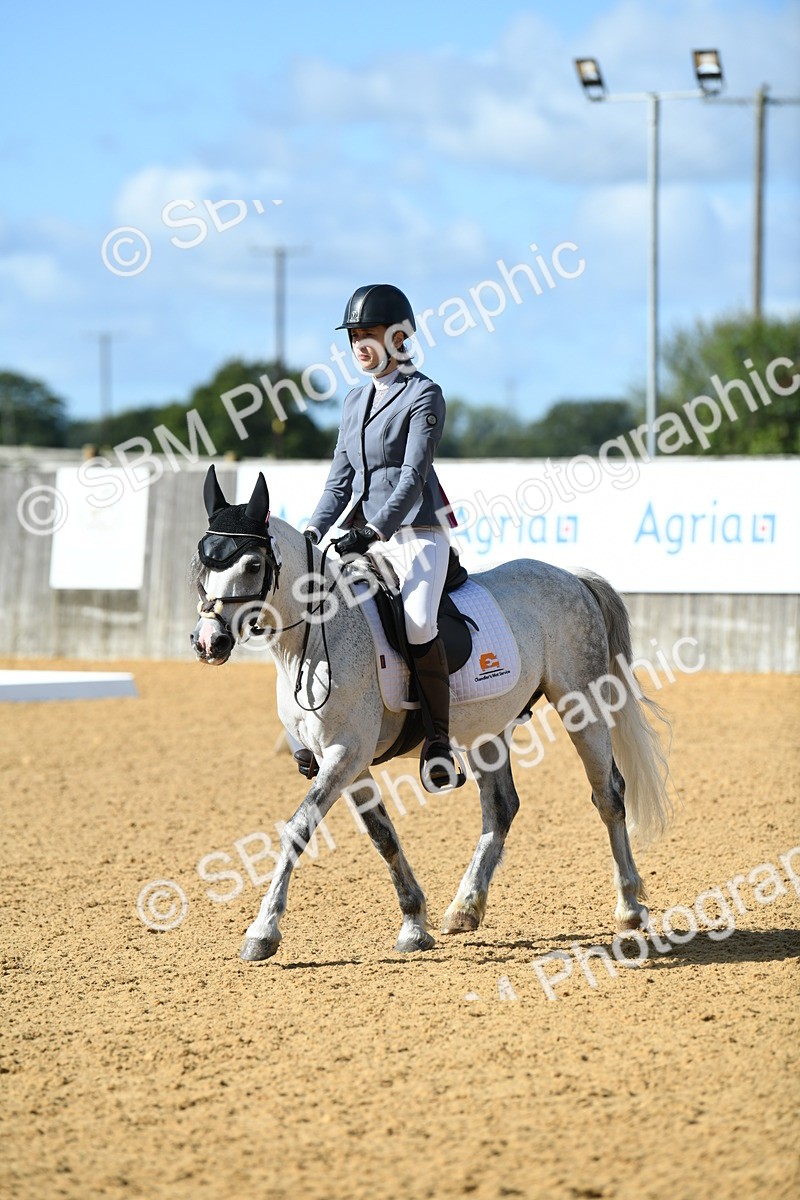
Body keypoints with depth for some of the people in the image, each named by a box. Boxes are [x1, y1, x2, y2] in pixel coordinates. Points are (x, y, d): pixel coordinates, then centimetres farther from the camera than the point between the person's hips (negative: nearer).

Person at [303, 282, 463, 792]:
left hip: (416, 534, -8)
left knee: (417, 622, -29)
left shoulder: (423, 395, -6)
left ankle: (439, 739, -17)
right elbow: (341, 479, 15)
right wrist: (314, 531, -1)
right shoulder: (356, 401, 16)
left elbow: (413, 475, -16)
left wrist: (374, 530, -26)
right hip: (363, 539, 8)